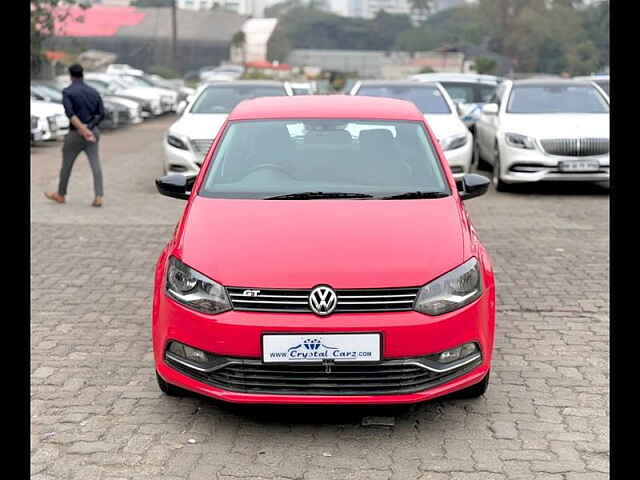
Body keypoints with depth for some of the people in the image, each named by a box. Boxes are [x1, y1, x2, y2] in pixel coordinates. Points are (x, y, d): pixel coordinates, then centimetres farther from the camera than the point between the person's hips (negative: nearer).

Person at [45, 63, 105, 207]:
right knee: (95, 164, -3)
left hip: (75, 133, -4)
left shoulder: (67, 92, -7)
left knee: (66, 164, 13)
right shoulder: (94, 92, 8)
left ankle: (60, 195, 28)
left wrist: (83, 129, -26)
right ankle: (99, 197, -14)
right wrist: (89, 126, -2)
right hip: (93, 132, 4)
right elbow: (101, 114, 3)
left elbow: (70, 113, -21)